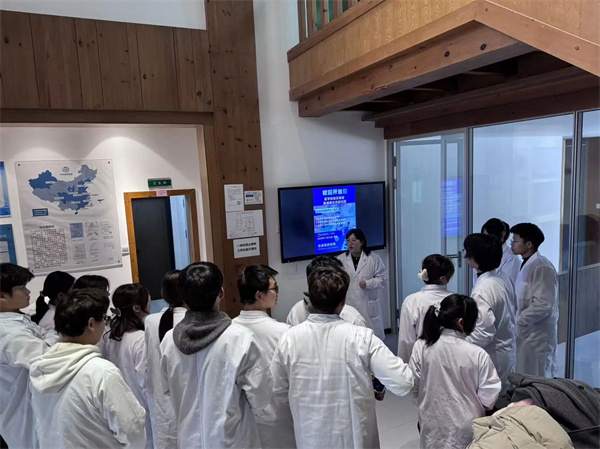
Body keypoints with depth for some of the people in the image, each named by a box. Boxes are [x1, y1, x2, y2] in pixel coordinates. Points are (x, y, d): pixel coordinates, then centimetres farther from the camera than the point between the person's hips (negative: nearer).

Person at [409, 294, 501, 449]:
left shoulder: (421, 346, -15)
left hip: (432, 424, 2)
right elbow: (488, 398, -11)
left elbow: (414, 385, -4)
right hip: (464, 429, -2)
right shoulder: (478, 355, -22)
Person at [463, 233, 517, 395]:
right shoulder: (504, 277, -3)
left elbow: (484, 333, -27)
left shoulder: (482, 289, -28)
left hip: (492, 358, -8)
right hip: (507, 352, 8)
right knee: (502, 396, 21)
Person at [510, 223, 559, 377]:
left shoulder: (542, 267, -18)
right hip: (525, 333, 9)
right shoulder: (527, 264, 11)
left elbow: (543, 305, -23)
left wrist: (516, 322, -16)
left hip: (536, 335, -9)